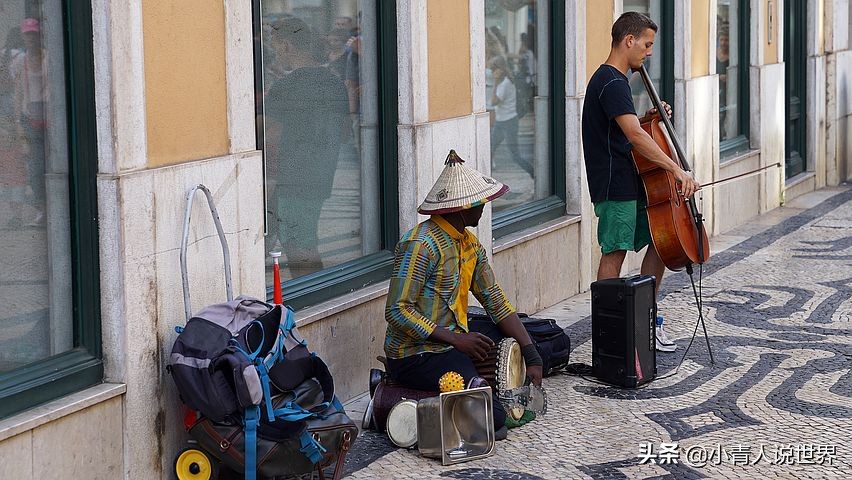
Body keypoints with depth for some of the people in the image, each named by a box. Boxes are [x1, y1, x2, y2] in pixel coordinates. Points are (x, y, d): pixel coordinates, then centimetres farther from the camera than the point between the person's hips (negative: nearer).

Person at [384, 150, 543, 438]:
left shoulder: (470, 245, 13)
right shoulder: (421, 244, -16)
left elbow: (496, 304, 12)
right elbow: (397, 311, -20)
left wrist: (532, 357, 1)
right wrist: (457, 340, -22)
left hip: (454, 344, 9)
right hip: (415, 355, -9)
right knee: (495, 417, -24)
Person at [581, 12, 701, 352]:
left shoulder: (611, 80, 16)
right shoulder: (612, 84, -17)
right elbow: (634, 136, -28)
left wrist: (649, 118, 9)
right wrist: (676, 169, -31)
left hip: (632, 184, 11)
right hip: (615, 187, -11)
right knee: (615, 254, -6)